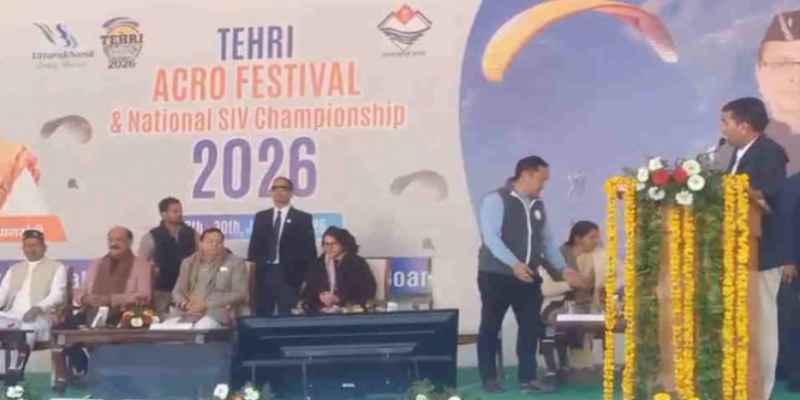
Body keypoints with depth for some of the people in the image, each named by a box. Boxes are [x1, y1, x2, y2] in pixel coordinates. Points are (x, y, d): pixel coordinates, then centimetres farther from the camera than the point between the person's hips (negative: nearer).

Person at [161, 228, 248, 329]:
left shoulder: (235, 263, 8)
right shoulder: (189, 262, 20)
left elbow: (240, 293, -2)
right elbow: (178, 290, 19)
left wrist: (207, 304, -10)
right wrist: (185, 304, -7)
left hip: (218, 312, -4)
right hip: (189, 311, 4)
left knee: (201, 329, -37)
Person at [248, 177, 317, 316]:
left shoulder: (303, 218, 3)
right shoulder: (261, 217, 15)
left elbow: (309, 251, 0)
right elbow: (254, 246, 14)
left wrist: (305, 276, -7)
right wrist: (254, 267, 2)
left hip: (289, 276, -3)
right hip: (264, 274, 3)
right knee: (262, 316, 5)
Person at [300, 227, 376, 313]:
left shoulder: (358, 264, 1)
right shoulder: (318, 264, 15)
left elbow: (368, 293, -5)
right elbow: (309, 289, 15)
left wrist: (338, 299, -13)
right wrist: (320, 296, -9)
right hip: (321, 311, 4)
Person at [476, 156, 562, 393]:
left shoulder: (538, 205, 12)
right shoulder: (496, 200, -10)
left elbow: (546, 240, 18)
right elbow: (491, 237, -20)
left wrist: (563, 268, 8)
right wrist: (514, 264, -28)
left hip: (528, 276, 6)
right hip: (496, 275, -6)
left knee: (531, 327, 3)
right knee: (491, 327, 4)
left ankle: (528, 378, 10)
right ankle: (489, 378, 13)